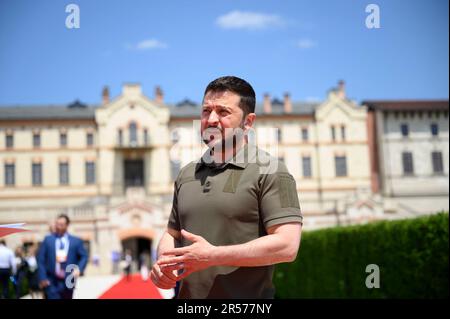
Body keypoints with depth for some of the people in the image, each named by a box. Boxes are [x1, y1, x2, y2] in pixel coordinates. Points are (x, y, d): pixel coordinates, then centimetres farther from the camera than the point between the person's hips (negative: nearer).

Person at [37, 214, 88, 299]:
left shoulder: (76, 241, 5)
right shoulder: (48, 239, 3)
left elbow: (84, 256, 7)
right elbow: (41, 260, 2)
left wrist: (79, 269, -12)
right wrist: (42, 278, -7)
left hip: (68, 281, 2)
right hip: (51, 282, -2)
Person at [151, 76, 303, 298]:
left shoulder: (269, 171, -8)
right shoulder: (186, 174, 10)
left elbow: (287, 246, -16)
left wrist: (213, 256, -20)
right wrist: (163, 262, -4)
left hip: (245, 294, -5)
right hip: (187, 294, 5)